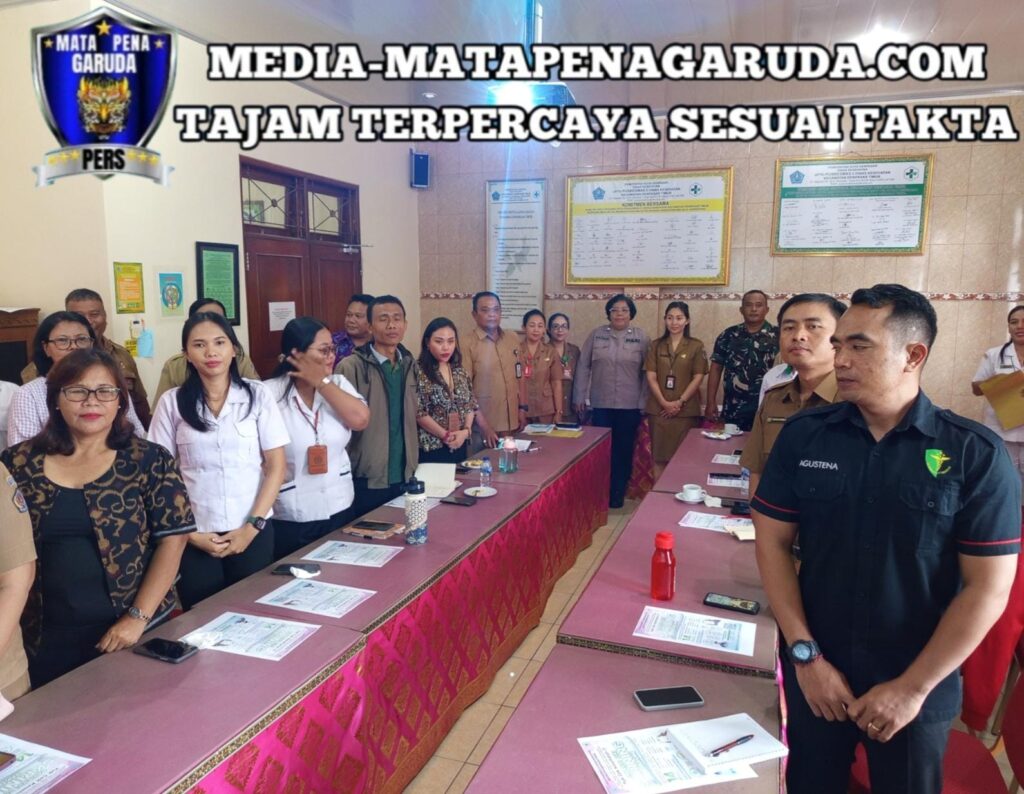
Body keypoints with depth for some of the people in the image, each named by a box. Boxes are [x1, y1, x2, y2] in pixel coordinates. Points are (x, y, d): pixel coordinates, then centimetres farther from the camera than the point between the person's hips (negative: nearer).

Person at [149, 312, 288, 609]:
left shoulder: (257, 394, -3)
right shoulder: (172, 402, -1)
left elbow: (276, 466, -2)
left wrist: (252, 527, -7)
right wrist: (189, 533, -4)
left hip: (252, 530, 0)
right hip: (195, 535, 0)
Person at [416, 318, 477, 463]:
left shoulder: (460, 372, 9)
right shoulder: (418, 372, -11)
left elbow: (471, 405, 10)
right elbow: (418, 413, -15)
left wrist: (466, 430, -6)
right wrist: (445, 435, -14)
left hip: (460, 446, 6)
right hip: (431, 448, -6)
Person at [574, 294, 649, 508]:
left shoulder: (641, 337, 1)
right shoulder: (596, 334, 3)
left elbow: (647, 372, 0)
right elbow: (583, 366, 4)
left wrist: (644, 402, -3)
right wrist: (580, 397, 1)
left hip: (630, 405, 0)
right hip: (601, 403, 0)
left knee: (623, 450, 8)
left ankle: (617, 495, 21)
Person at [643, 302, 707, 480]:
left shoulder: (696, 346, 3)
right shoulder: (655, 345, 7)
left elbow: (698, 378, -2)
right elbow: (651, 377, 1)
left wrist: (680, 402, -11)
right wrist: (664, 403, -10)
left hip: (686, 410, -1)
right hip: (658, 409, 2)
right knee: (659, 457, 4)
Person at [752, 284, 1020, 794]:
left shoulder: (976, 454, -11)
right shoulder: (803, 435, -6)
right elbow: (773, 542, -5)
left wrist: (912, 687, -11)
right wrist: (806, 655, -10)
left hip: (916, 688, -1)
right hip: (816, 674, 2)